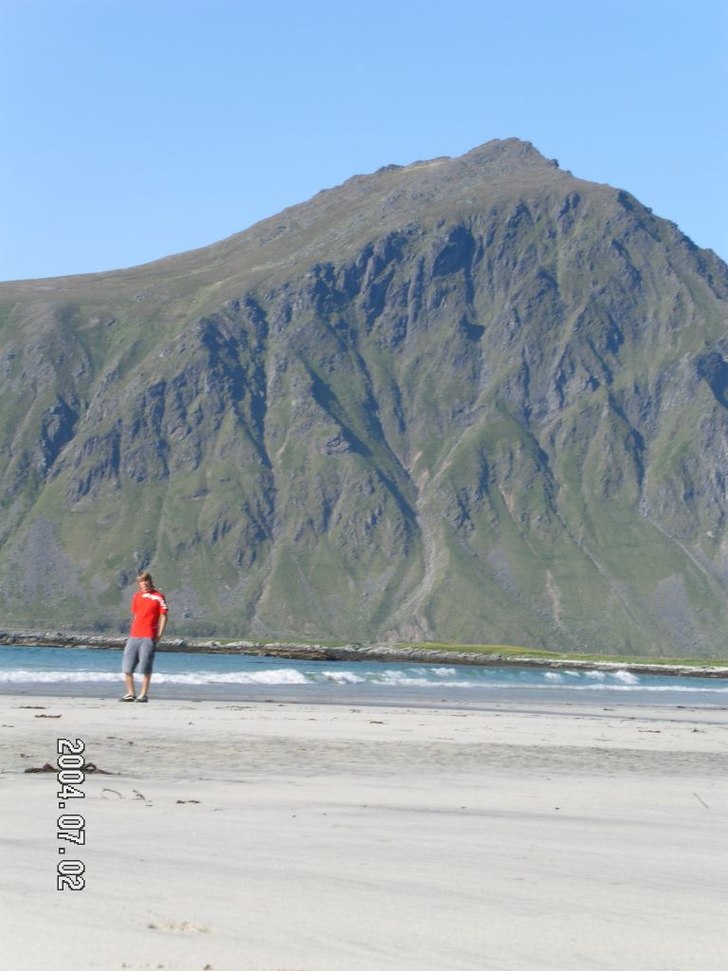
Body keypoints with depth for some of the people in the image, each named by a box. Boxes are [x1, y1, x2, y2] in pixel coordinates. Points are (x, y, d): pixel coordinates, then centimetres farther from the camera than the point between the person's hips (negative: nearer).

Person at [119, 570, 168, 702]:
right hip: (134, 636, 6)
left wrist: (159, 634, -10)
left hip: (149, 636, -6)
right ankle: (131, 694, 13)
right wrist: (132, 630, 15)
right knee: (127, 666, 4)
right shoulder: (137, 596, 15)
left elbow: (163, 616, -3)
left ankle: (143, 695, 2)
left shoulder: (158, 597, -1)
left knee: (145, 667, -5)